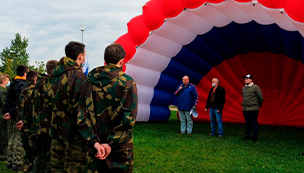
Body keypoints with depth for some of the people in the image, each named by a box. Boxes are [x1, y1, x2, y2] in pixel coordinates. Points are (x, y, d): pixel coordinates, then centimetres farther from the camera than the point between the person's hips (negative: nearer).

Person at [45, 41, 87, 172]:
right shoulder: (77, 75, -16)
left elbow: (48, 102, 16)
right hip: (73, 131, -8)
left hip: (56, 129, 8)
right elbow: (79, 107, -20)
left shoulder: (54, 74, 9)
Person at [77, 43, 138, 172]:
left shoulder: (89, 82, 3)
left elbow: (82, 117, -3)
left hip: (94, 148, 4)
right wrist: (111, 143, -15)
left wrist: (95, 142, -10)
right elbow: (129, 118, -16)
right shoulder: (127, 83, -9)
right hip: (120, 149, -3)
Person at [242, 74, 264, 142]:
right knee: (247, 123, 12)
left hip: (253, 109, -6)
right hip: (245, 109, 6)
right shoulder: (243, 88, 9)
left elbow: (261, 98, -3)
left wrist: (258, 106, 7)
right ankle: (247, 135, 20)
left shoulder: (255, 87, -9)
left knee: (254, 123, 1)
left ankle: (255, 137, 8)